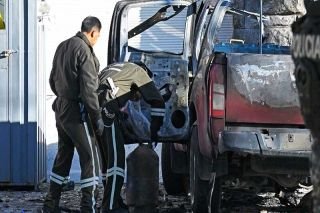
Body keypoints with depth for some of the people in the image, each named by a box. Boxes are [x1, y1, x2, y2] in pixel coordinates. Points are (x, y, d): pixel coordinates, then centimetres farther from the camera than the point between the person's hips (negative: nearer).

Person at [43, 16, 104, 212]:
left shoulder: (63, 46, 10)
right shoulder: (84, 50, -17)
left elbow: (53, 80, 18)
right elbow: (88, 88, -20)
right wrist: (97, 116, -15)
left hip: (61, 109, 9)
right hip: (77, 111, -9)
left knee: (63, 156, 16)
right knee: (90, 158, -4)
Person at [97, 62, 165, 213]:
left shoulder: (112, 69, 35)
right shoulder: (138, 72, 14)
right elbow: (158, 102, 9)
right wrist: (154, 131, 15)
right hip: (106, 110, -8)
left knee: (106, 158, 16)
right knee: (116, 158, -6)